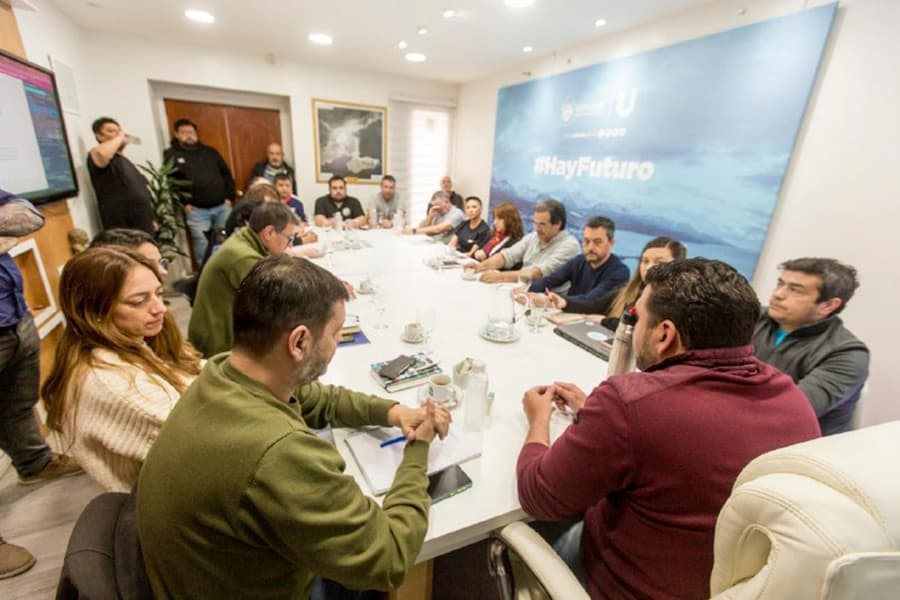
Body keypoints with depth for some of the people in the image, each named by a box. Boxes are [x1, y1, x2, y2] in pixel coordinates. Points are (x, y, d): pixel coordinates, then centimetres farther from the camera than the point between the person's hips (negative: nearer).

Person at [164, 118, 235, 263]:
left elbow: (226, 174, 15)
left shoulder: (210, 152, 15)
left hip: (222, 206, 3)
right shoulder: (171, 154, 4)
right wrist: (184, 203, -10)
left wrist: (229, 197, 4)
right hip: (196, 210, -3)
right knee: (202, 245, -2)